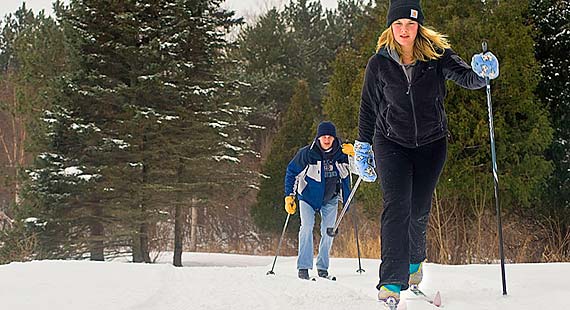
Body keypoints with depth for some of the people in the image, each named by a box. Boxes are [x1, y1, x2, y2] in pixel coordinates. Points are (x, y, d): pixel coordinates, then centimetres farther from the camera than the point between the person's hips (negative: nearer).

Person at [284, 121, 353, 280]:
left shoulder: (341, 153, -11)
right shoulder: (307, 153, -18)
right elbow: (291, 172, -6)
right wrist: (289, 196, -9)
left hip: (330, 199, 3)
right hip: (308, 196, -3)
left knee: (328, 232, 0)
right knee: (307, 227, -17)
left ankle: (322, 267, 13)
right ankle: (303, 267, -12)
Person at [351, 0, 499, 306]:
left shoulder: (437, 55, -6)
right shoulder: (379, 64, -5)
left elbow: (465, 77, -14)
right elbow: (368, 108, 4)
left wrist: (481, 71, -38)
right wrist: (363, 147, 7)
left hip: (432, 145, 1)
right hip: (392, 144, -1)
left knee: (419, 209, 10)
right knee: (397, 206, -17)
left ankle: (414, 260, 41)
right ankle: (392, 282, -19)